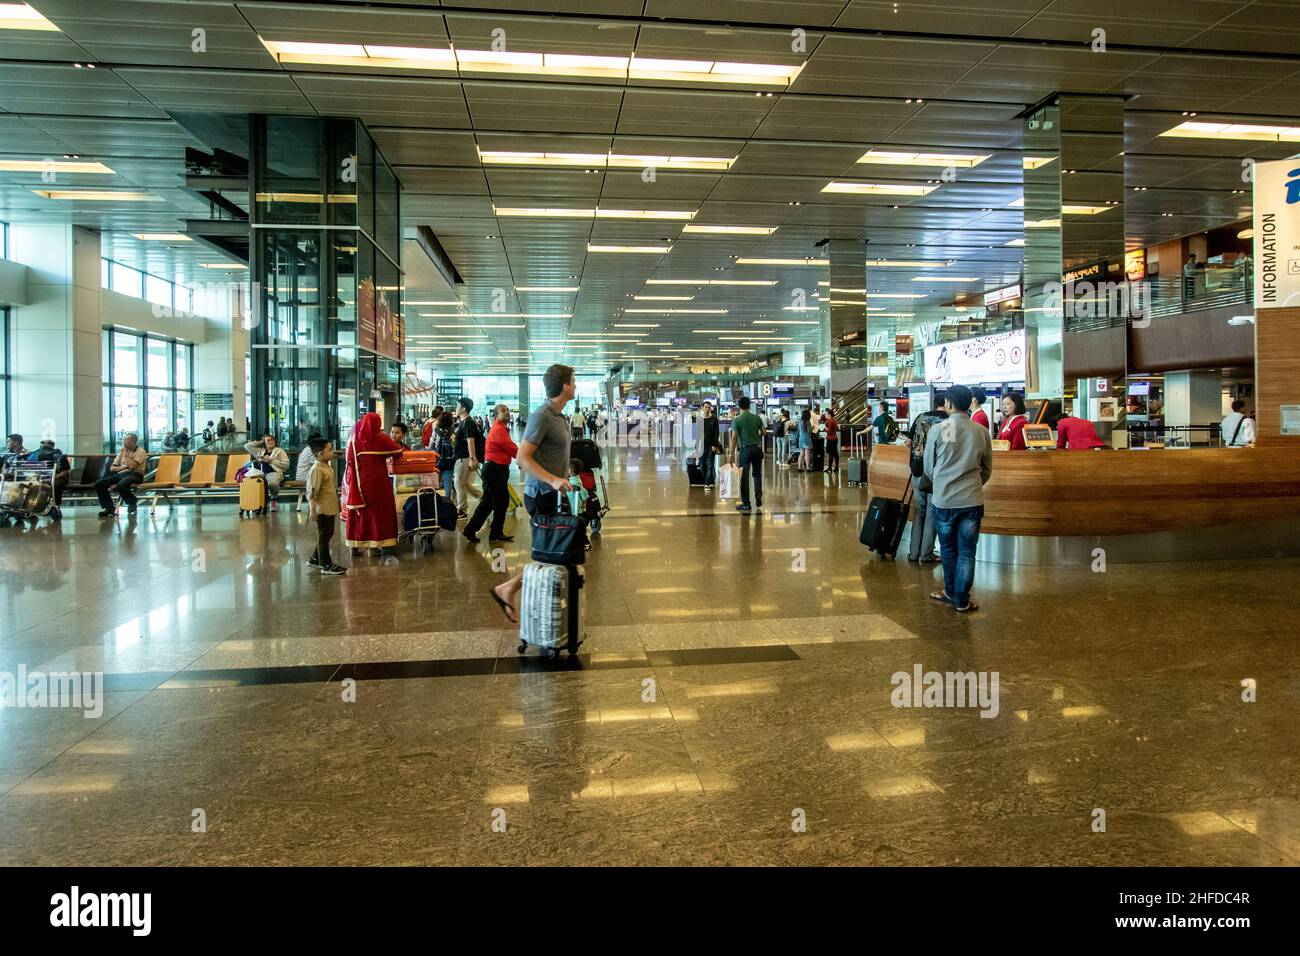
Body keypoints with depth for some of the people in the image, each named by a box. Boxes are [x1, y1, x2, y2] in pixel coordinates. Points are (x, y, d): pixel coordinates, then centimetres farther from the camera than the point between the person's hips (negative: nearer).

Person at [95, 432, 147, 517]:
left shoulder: (140, 451, 2)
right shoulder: (123, 452, 21)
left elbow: (132, 466, -15)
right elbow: (112, 468, 16)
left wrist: (125, 453, -5)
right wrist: (124, 467, -2)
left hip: (134, 475, -6)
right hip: (120, 474, 6)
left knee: (121, 485, -39)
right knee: (99, 484, -15)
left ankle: (132, 502, -8)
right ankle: (109, 507, -7)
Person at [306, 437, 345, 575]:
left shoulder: (327, 466, 11)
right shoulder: (316, 470, -19)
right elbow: (312, 492, -21)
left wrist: (338, 504, 26)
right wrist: (312, 509, -25)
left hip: (330, 508, 10)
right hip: (322, 509, -10)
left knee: (327, 535, 18)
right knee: (323, 536, -1)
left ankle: (315, 559, 32)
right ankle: (326, 565, 6)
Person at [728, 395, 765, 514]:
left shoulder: (737, 420, -8)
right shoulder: (757, 418, 3)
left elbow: (734, 438, -10)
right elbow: (764, 433, 8)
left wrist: (732, 453, -4)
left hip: (745, 449, -3)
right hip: (757, 448, 3)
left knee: (744, 477, 2)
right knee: (757, 474, 16)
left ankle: (746, 504, 4)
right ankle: (758, 498, 5)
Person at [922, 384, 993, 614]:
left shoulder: (937, 431, -7)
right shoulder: (982, 432, -2)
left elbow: (928, 468, 4)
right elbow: (987, 470, 10)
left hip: (943, 500, -1)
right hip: (972, 500, 1)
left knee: (948, 549, 16)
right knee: (966, 552, 7)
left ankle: (951, 592, 28)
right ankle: (962, 600, 11)